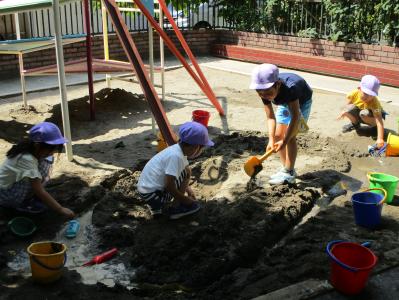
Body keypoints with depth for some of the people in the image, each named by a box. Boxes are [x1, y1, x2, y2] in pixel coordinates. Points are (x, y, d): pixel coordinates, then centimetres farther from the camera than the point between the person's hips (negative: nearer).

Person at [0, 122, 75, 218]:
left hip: (18, 182, 8)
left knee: (47, 159, -5)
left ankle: (29, 195, 5)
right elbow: (39, 191, -34)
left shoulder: (34, 150, -10)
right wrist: (61, 209, -34)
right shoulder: (27, 159, -33)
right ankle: (21, 204, -2)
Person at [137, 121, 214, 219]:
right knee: (186, 172, -10)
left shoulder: (178, 149, 2)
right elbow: (169, 186, -24)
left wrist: (187, 188, 17)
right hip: (151, 195, -9)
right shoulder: (175, 156, -24)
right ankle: (176, 208, 1)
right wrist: (185, 199, -10)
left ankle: (157, 206, 15)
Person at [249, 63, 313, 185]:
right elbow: (270, 117, -23)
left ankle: (289, 174, -7)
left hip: (302, 101, -5)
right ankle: (286, 168, 16)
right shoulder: (265, 92, -29)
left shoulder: (290, 88, -45)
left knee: (290, 137, -15)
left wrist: (284, 141, -43)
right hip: (285, 102, 6)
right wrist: (271, 139, -36)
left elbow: (295, 117, -40)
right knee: (278, 135, 2)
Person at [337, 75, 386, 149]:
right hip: (358, 112, 4)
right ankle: (355, 124, 4)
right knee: (349, 109, -28)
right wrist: (345, 111, -3)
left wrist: (380, 139, -53)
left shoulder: (374, 103, -37)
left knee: (364, 113, -38)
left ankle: (374, 126, -5)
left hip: (372, 116, -4)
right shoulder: (355, 93, -26)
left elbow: (379, 122, -44)